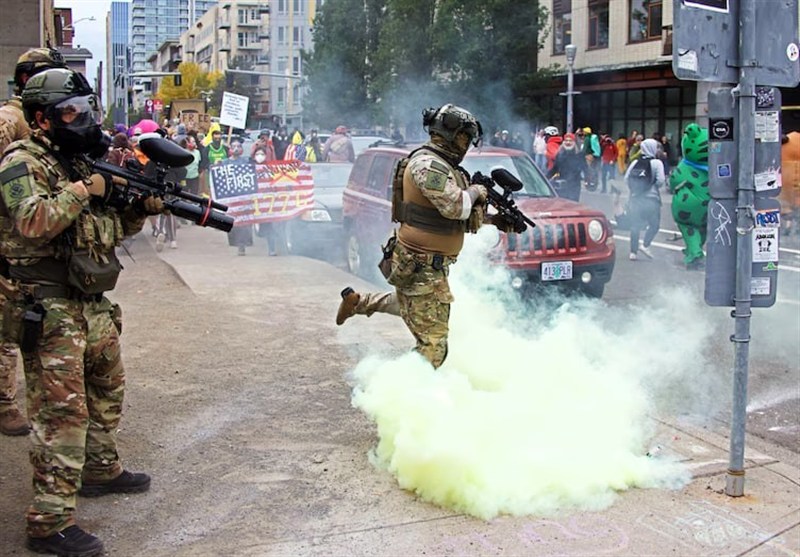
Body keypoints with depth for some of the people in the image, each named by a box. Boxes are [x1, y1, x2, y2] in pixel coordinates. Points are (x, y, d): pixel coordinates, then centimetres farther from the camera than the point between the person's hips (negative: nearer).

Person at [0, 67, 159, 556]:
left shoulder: (83, 162, 15)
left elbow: (109, 231, 21)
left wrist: (140, 210, 3)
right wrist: (83, 190, -18)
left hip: (95, 305, 9)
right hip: (51, 310, -9)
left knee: (108, 392, 22)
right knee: (63, 412, -9)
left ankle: (101, 469, 43)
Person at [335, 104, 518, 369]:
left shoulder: (445, 167, 14)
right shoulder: (427, 164, -18)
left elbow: (465, 219, 18)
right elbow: (455, 207, -29)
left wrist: (494, 220, 4)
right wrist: (475, 191, -10)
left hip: (432, 263, 10)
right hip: (421, 265, -10)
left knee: (410, 305, 33)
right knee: (433, 342, -8)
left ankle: (357, 301, 42)